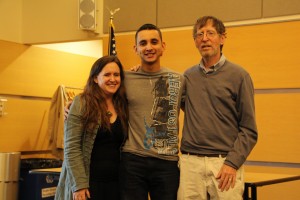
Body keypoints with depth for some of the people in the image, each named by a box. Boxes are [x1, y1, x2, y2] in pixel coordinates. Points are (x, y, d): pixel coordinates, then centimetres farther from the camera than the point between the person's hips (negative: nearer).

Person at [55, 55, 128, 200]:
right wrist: (79, 184, -17)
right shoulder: (81, 103, -6)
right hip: (87, 182, -4)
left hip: (115, 183, 4)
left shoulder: (123, 106, 7)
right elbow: (71, 147, -11)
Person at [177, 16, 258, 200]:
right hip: (190, 163, 3)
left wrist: (232, 163, -13)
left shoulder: (239, 76, 0)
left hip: (225, 163, -3)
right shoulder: (188, 76, 11)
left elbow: (249, 130, -2)